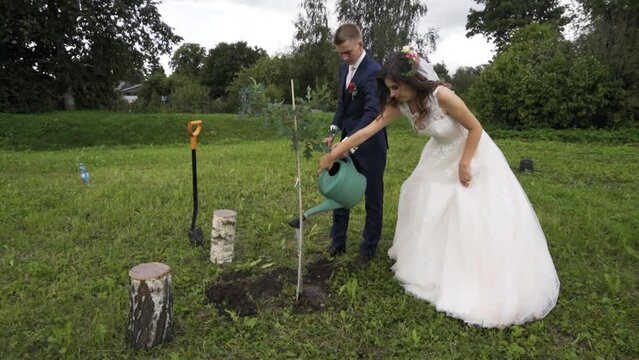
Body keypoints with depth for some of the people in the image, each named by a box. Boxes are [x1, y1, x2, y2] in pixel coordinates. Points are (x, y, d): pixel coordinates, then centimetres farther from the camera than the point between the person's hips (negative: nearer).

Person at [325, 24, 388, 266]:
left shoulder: (373, 71, -18)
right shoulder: (344, 67, 7)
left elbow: (372, 112, -27)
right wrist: (334, 131, 5)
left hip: (369, 144, -7)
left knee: (373, 198, 8)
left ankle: (369, 247, 23)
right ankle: (338, 241, 27)